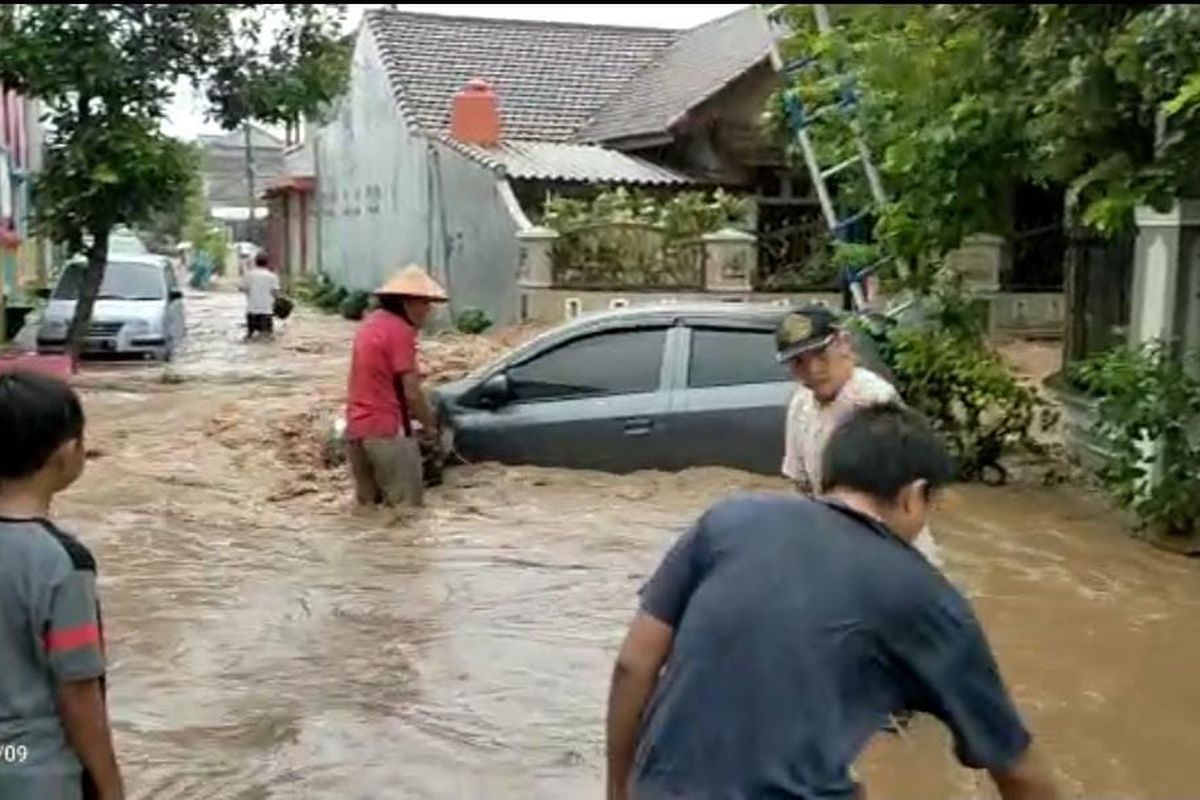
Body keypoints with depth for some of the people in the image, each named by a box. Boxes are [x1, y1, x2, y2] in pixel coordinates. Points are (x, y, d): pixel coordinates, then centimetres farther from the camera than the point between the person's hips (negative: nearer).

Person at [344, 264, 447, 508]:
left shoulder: (371, 323, 14)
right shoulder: (400, 330, -13)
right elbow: (411, 392, -14)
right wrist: (429, 424, 2)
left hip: (356, 430, 9)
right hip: (387, 430, -9)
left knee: (368, 507, 14)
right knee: (407, 509, -5)